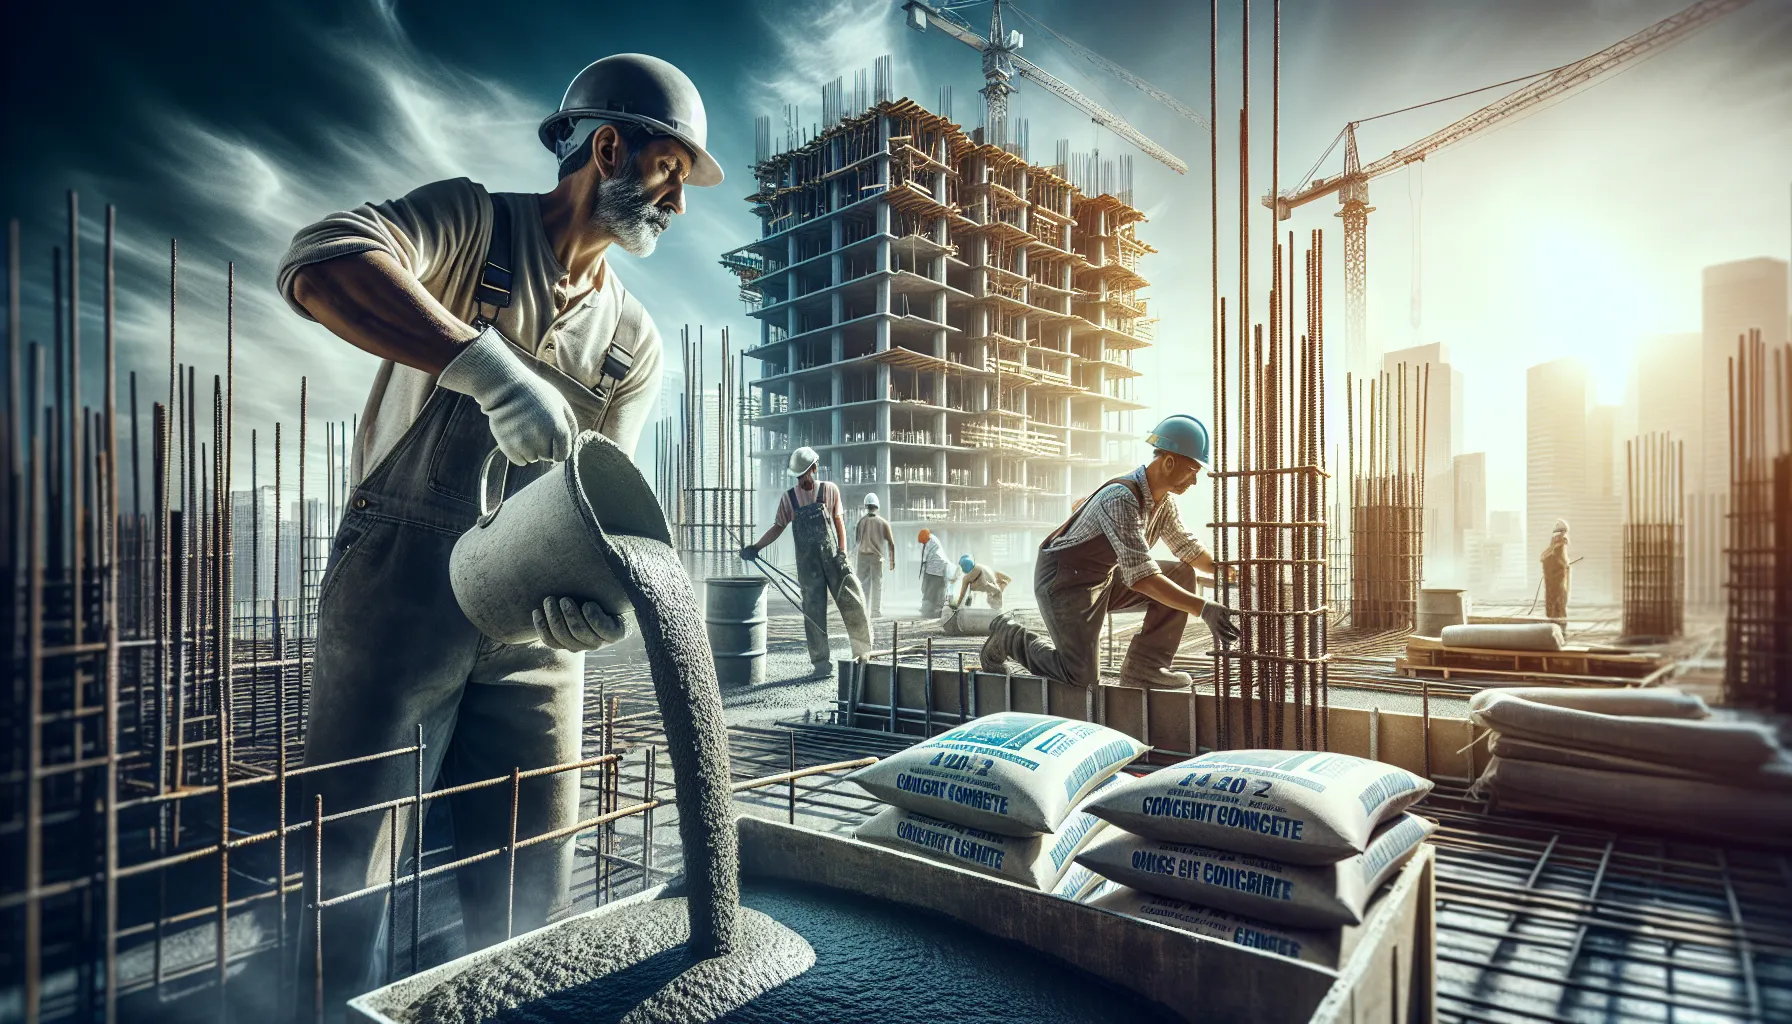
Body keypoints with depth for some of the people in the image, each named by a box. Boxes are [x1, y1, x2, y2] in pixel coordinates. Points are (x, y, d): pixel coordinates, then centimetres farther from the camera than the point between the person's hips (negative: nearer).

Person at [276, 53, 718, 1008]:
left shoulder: (634, 342, 13)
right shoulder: (470, 221, 1)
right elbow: (319, 260, -19)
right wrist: (486, 362, -33)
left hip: (533, 622, 5)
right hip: (400, 595, -4)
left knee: (530, 899, 10)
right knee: (343, 876, 2)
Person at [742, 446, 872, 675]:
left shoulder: (830, 490, 0)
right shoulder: (789, 498, 1)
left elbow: (839, 522, 4)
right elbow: (778, 527, 10)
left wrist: (842, 551, -5)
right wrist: (755, 547, 2)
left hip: (833, 556, 0)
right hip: (807, 562, 0)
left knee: (852, 604, -1)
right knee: (813, 611, 0)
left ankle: (863, 653, 15)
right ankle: (822, 661, 9)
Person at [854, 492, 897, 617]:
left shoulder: (861, 521, -2)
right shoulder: (883, 522, -3)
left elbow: (856, 540, 4)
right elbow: (891, 543, -3)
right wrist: (892, 560, 2)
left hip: (863, 555, 1)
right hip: (877, 556, -1)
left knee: (863, 583, 6)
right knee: (877, 584, 8)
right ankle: (876, 611, 9)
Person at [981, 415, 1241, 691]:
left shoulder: (1163, 499, 0)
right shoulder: (1122, 499, -29)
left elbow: (1187, 547, 16)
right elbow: (1141, 575, -37)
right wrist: (1204, 608, -42)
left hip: (1105, 578, 9)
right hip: (1065, 579, -9)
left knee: (1182, 574, -2)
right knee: (1083, 678, -17)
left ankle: (1144, 666, 0)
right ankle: (1008, 635, 6)